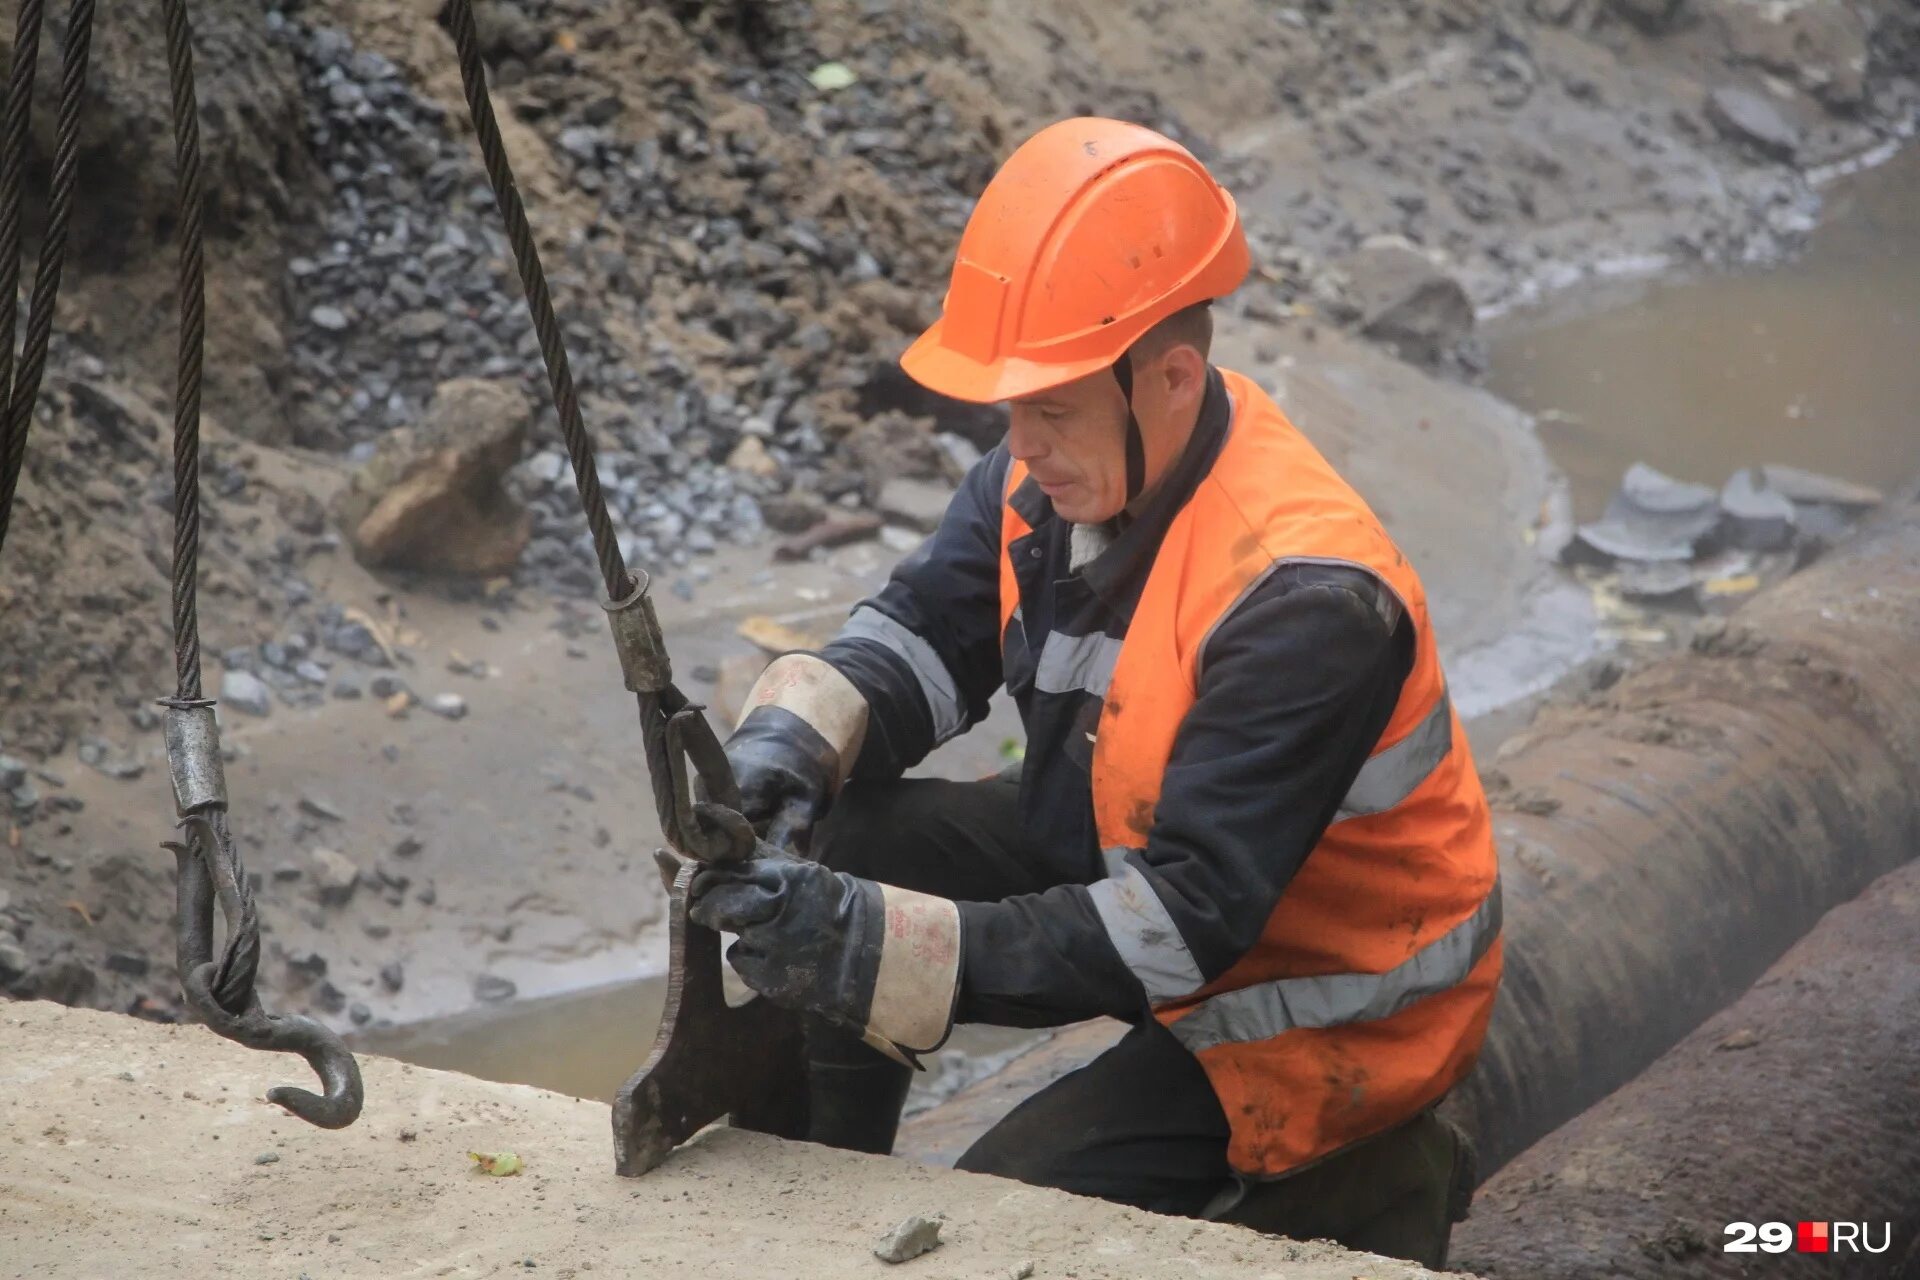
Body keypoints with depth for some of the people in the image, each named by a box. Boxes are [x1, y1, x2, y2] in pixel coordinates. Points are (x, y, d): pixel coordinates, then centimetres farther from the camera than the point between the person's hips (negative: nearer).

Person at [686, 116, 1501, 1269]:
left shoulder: (1301, 600, -34)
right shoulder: (1069, 466, -11)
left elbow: (1184, 926, -36)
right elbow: (920, 636, -1)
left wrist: (872, 948, -44)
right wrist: (795, 735, -25)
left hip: (1322, 992, -8)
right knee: (820, 853, -7)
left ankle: (1354, 1184, 3)